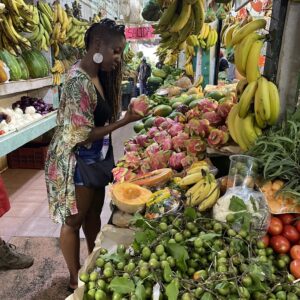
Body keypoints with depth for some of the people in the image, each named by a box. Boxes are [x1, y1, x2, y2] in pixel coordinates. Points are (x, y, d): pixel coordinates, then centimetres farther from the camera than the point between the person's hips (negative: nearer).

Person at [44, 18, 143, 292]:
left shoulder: (99, 75, 4)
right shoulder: (78, 81, -24)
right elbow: (84, 135, -24)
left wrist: (127, 114, -6)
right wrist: (125, 121, -23)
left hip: (94, 156, 9)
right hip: (75, 160, -9)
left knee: (94, 213, 22)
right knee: (74, 221, 11)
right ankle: (76, 279, 33)